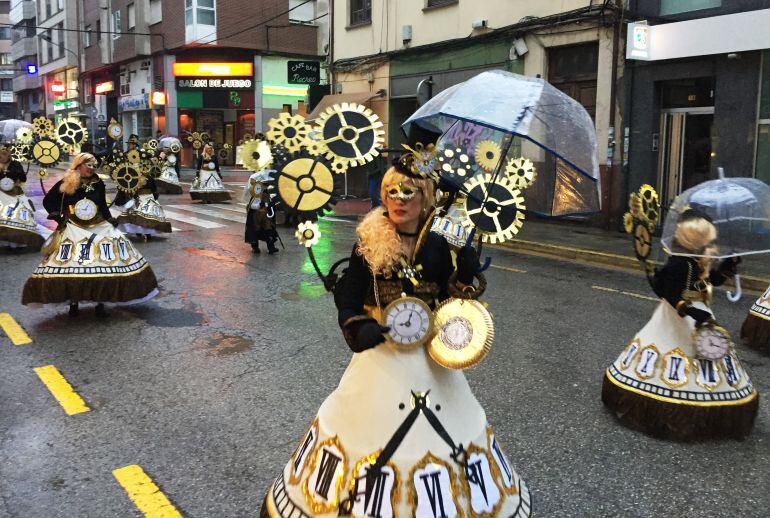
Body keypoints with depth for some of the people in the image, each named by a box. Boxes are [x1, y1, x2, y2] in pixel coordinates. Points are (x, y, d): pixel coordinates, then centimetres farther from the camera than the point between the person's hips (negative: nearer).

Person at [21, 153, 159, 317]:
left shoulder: (98, 183, 5)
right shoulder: (65, 184, -2)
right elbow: (48, 201, 7)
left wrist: (110, 220, 7)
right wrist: (56, 215, -4)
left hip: (99, 228, 2)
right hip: (73, 229, -2)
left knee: (103, 266, -3)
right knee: (70, 266, -6)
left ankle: (100, 301, 8)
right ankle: (73, 302, 8)